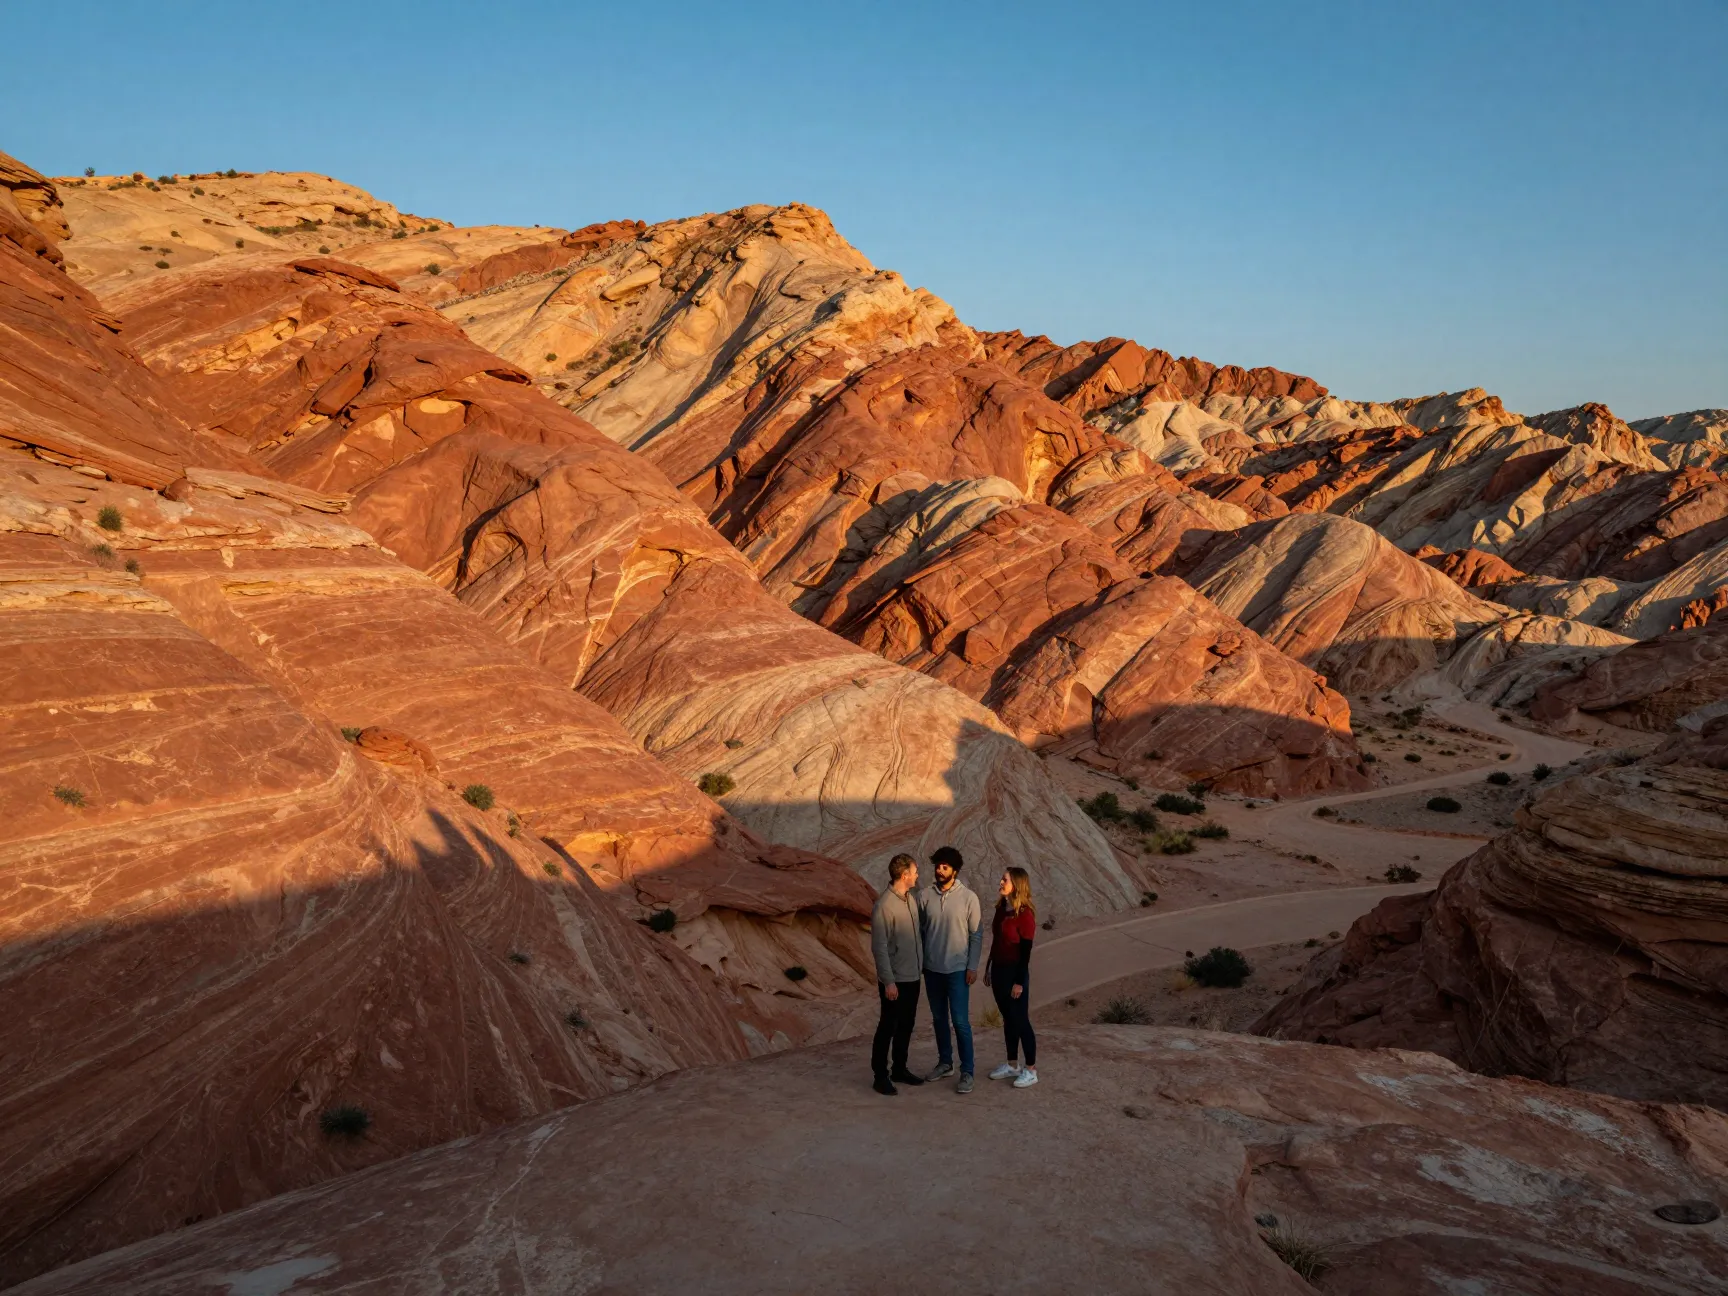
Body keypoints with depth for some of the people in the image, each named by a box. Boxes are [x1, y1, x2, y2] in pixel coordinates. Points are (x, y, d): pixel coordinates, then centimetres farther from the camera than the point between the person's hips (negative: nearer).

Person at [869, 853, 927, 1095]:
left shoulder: (910, 898, 6)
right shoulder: (884, 905, -20)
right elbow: (879, 947, -20)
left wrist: (922, 964, 15)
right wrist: (888, 981, -19)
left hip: (912, 976, 8)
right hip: (895, 979, -8)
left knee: (906, 1025, 16)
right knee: (887, 1027, 3)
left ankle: (899, 1069, 29)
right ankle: (881, 1075, 13)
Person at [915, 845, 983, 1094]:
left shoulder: (968, 897, -9)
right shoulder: (924, 895, -2)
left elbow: (976, 935, -5)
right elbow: (919, 930, 6)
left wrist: (972, 966, -8)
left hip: (957, 969, -3)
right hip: (932, 968, 4)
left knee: (960, 1021, -4)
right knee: (939, 1018, 15)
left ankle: (967, 1072, 5)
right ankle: (945, 1062, 30)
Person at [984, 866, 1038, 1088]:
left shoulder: (1025, 914, -17)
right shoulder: (1001, 908, 6)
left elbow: (1026, 951, -17)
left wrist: (1020, 981, -17)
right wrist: (988, 968, 16)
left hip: (1015, 971, -8)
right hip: (999, 969, 8)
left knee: (1021, 1020, 0)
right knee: (1008, 1019, 15)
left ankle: (1031, 1070, 10)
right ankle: (1012, 1065, 26)